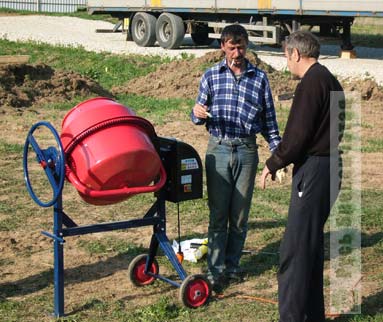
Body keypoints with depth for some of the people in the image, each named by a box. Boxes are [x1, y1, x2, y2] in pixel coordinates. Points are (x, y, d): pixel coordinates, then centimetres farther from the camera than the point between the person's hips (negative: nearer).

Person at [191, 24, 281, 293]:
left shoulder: (259, 78, 6)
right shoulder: (211, 76, 5)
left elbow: (269, 119, 10)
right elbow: (199, 117, 8)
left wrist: (278, 149, 1)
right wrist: (197, 114, -16)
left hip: (247, 151, 1)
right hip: (219, 149, -1)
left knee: (240, 215, 7)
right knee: (218, 214, 0)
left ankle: (232, 266, 20)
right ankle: (216, 271, 5)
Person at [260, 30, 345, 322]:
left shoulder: (311, 83, -14)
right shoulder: (330, 81, 15)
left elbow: (297, 134, -18)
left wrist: (273, 164, -5)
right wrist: (284, 159, 18)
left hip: (313, 171, -10)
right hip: (328, 166, 10)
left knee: (295, 249, -6)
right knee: (312, 244, 18)